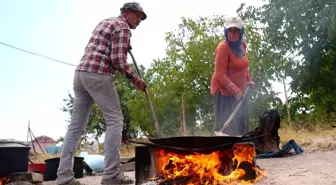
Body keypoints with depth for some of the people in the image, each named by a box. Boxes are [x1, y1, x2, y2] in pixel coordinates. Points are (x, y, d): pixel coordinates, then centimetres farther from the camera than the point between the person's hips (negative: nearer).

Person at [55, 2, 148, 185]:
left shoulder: (105, 21, 27)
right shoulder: (122, 27, -1)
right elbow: (118, 60, -13)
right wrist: (134, 78, 0)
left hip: (80, 73, 9)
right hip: (98, 75, -9)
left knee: (76, 124, 5)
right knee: (115, 119, -5)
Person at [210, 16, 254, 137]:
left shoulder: (242, 44, 4)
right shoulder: (223, 47, -19)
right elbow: (220, 75, -23)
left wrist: (248, 80, 8)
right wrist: (235, 90, -29)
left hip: (239, 91, 8)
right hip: (224, 91, -8)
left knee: (242, 122, 17)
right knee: (225, 125, -13)